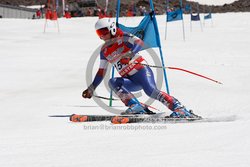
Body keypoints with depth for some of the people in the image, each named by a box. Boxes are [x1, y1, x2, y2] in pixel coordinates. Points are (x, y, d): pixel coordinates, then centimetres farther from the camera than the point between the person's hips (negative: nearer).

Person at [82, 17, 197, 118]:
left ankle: (178, 108, -31)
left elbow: (139, 43, -21)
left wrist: (130, 53, -39)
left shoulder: (123, 38, -3)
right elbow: (101, 72, 23)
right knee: (113, 82, -21)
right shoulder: (104, 51, 15)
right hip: (130, 80, 6)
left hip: (141, 71, -6)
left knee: (151, 91, -31)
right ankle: (136, 107, -30)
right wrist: (92, 88, 21)